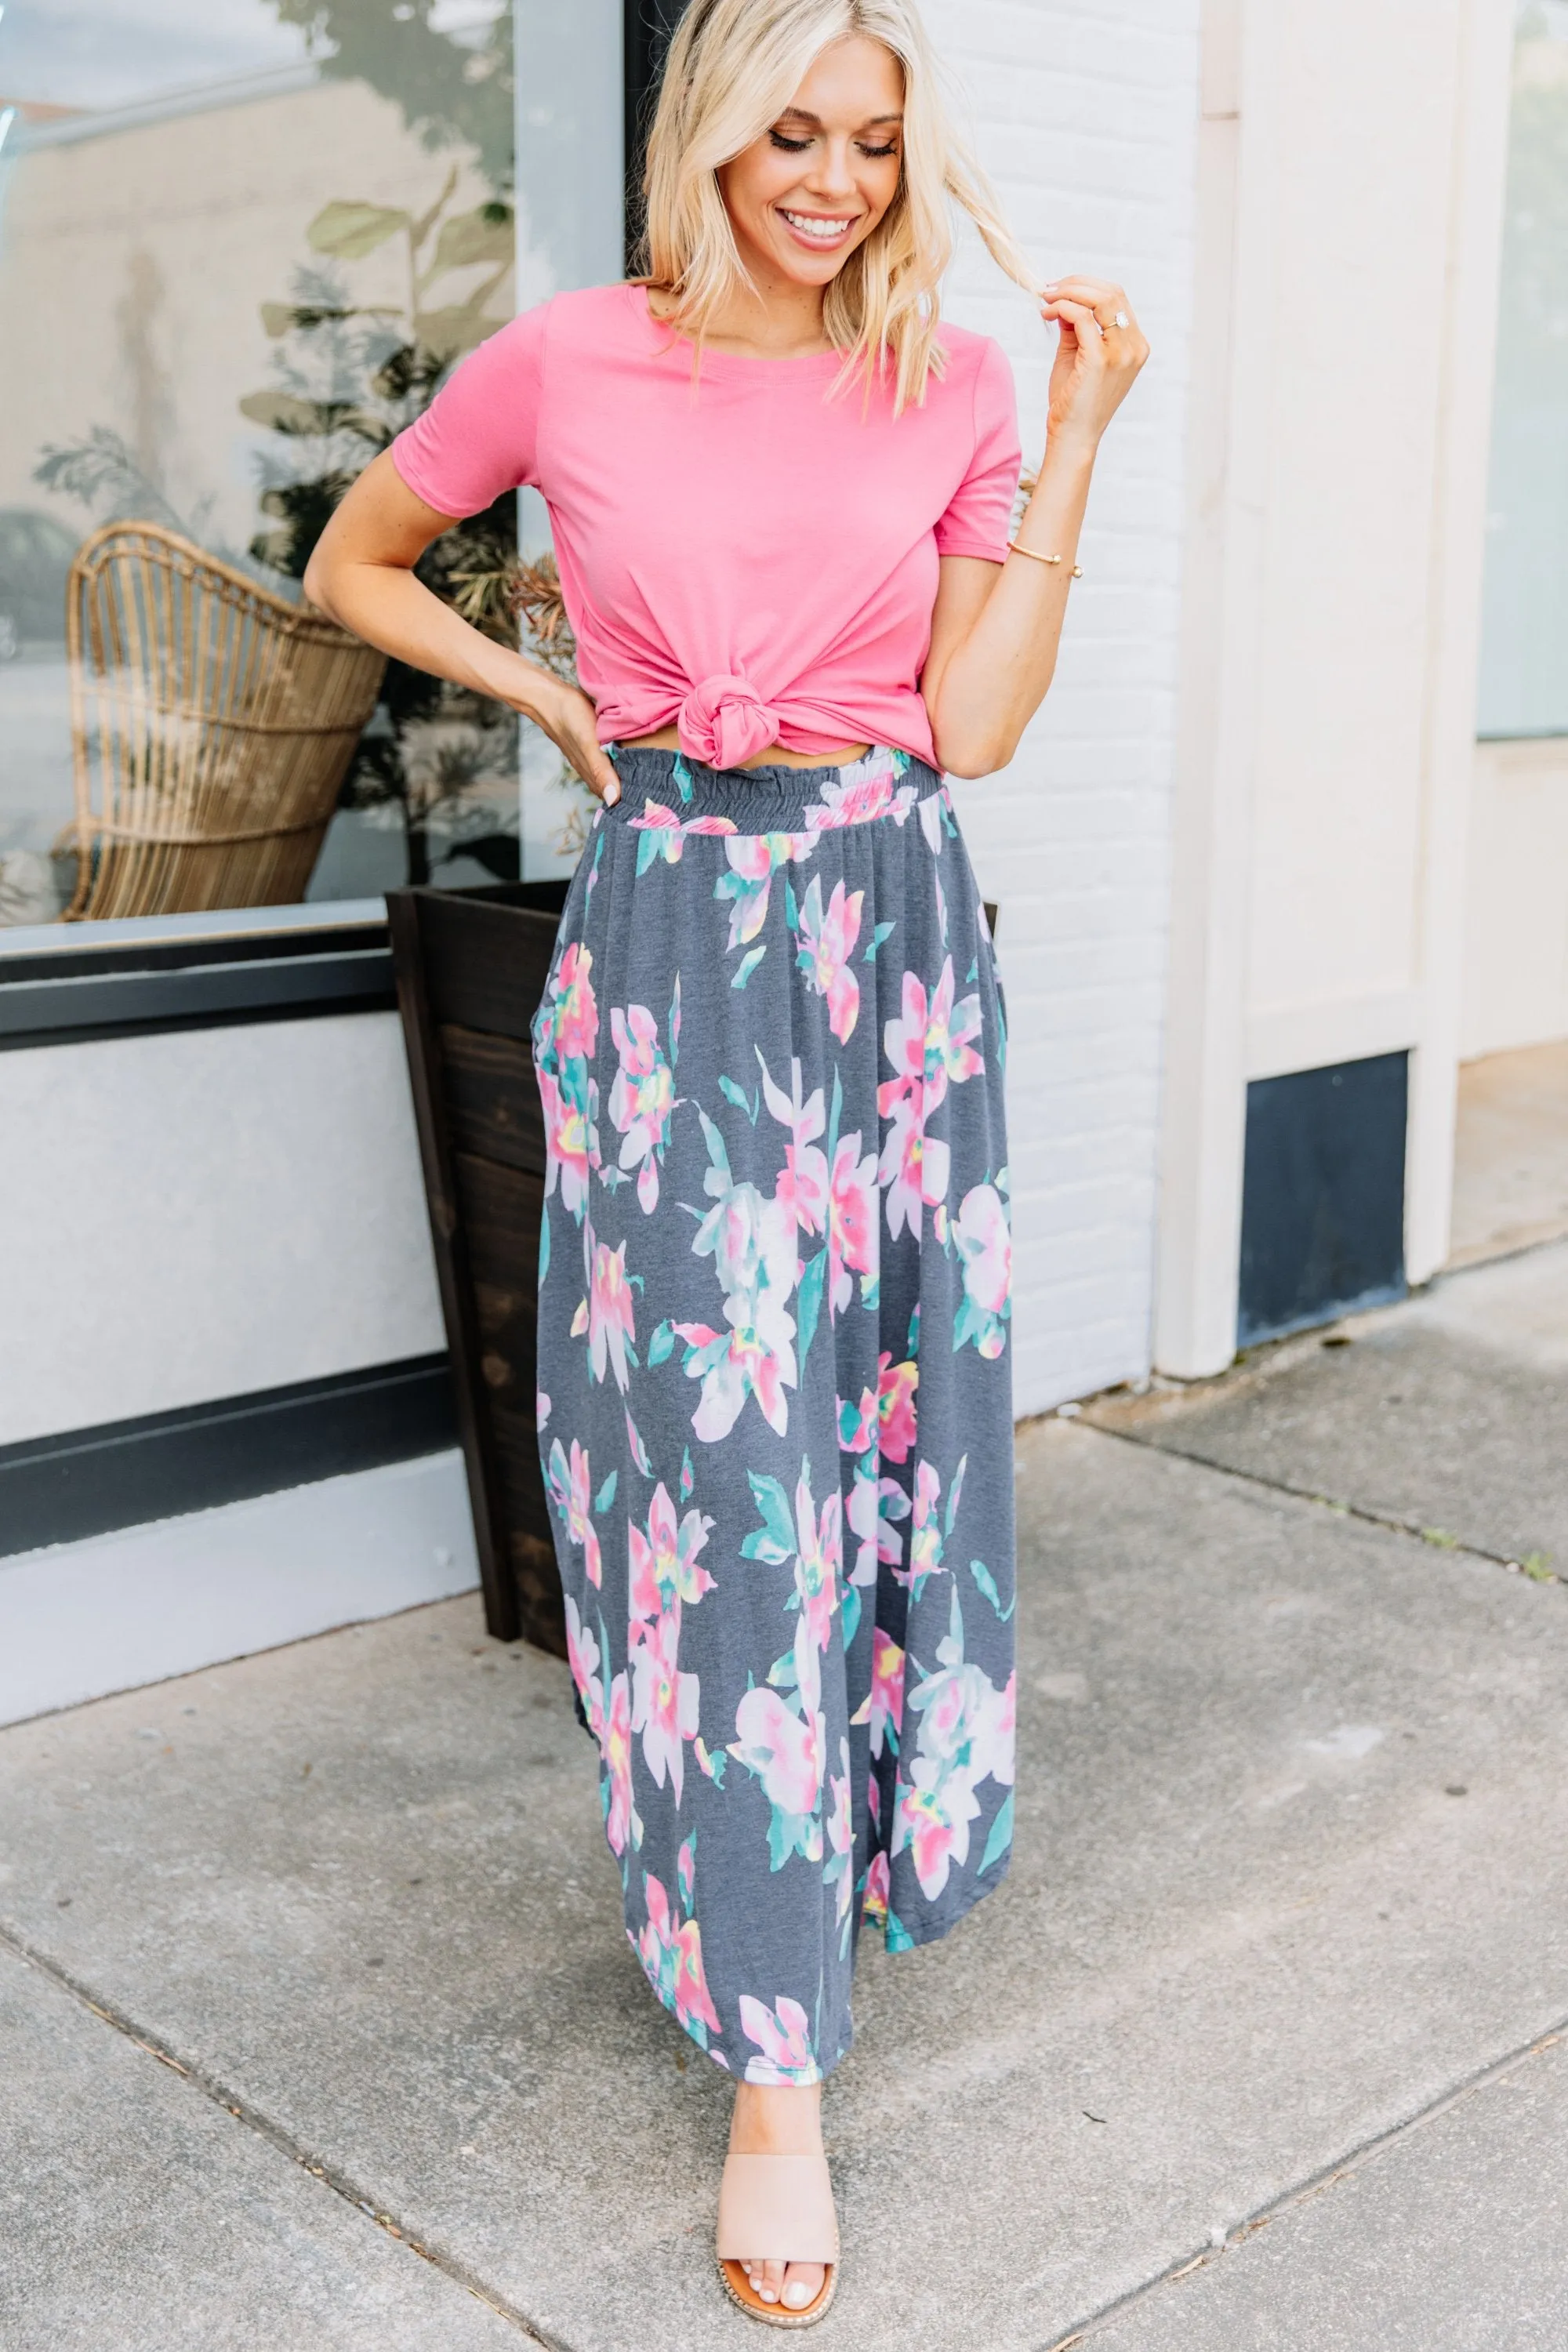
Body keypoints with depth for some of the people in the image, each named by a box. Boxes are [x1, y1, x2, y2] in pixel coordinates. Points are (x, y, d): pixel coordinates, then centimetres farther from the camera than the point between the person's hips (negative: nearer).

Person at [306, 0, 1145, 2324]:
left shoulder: (954, 389, 5)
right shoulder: (566, 365, 1)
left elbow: (974, 723, -2)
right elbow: (356, 562, 15)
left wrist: (1076, 434, -5)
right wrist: (551, 698, 3)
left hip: (894, 934, 3)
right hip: (671, 942, -2)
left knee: (884, 1413, 9)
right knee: (714, 1448, -4)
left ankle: (852, 1841, 38)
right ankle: (776, 2066, 5)